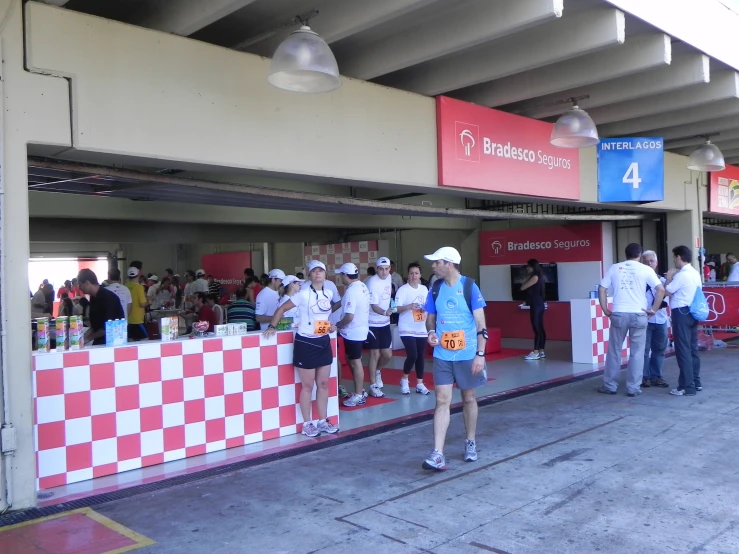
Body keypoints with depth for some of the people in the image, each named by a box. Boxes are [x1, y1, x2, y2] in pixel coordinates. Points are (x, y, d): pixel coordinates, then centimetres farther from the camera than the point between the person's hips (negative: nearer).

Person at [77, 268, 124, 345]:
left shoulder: (108, 297, -18)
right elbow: (95, 324, 15)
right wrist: (83, 336, 2)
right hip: (100, 341, 7)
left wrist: (88, 338, -11)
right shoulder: (93, 298, 8)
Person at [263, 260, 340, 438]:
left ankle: (323, 421, 25)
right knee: (307, 386, 3)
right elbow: (282, 309, -8)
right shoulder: (303, 295, -13)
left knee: (323, 384, 13)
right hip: (306, 343, -6)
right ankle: (307, 424, 14)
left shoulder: (328, 294, 4)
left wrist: (329, 325, 9)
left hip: (324, 343, 6)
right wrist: (272, 326, -15)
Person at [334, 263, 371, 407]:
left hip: (353, 332, -9)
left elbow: (349, 316, -27)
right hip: (361, 329, 9)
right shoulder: (363, 286, 6)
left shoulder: (351, 291, -23)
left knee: (355, 362, 0)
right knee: (354, 361, 19)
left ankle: (359, 395, 9)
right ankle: (359, 391, 27)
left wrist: (338, 325, -10)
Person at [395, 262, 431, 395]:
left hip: (421, 329, 5)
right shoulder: (402, 289, -8)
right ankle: (404, 380, 10)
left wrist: (426, 309, -5)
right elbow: (397, 308, -12)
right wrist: (409, 306, -27)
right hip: (407, 329, -5)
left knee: (420, 356, 8)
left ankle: (420, 384, 19)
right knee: (412, 355, -13)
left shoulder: (424, 289, 9)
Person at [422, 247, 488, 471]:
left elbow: (480, 323, -9)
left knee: (468, 398, 13)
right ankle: (437, 454, -5)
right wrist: (431, 332, -7)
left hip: (467, 355, -2)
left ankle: (471, 443, 32)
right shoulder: (435, 289, 3)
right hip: (442, 355, 3)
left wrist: (480, 354, -14)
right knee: (442, 401, -3)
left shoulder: (469, 287, -9)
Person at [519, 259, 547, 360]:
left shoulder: (535, 277, -14)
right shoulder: (540, 277, 14)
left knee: (537, 329, -10)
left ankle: (535, 353, -11)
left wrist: (527, 280, 4)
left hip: (536, 306, -10)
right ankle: (541, 351, 15)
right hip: (538, 305, 10)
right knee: (540, 329, 11)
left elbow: (522, 288, -11)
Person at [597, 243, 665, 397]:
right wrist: (654, 309, 3)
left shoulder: (614, 268, 7)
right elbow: (661, 290, -4)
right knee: (637, 352, 7)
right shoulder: (646, 269, 3)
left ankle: (610, 386, 17)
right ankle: (633, 388, 10)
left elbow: (601, 289, 4)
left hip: (618, 314, 1)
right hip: (639, 315, -1)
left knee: (614, 350, 10)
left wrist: (605, 310, 8)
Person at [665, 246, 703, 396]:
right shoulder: (696, 273, 11)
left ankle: (687, 387, -3)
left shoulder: (681, 275, -16)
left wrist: (669, 278, 3)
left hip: (681, 313, -9)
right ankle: (696, 382, 24)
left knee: (683, 350, -5)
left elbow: (666, 291, -13)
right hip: (692, 312, 9)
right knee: (692, 348, 16)